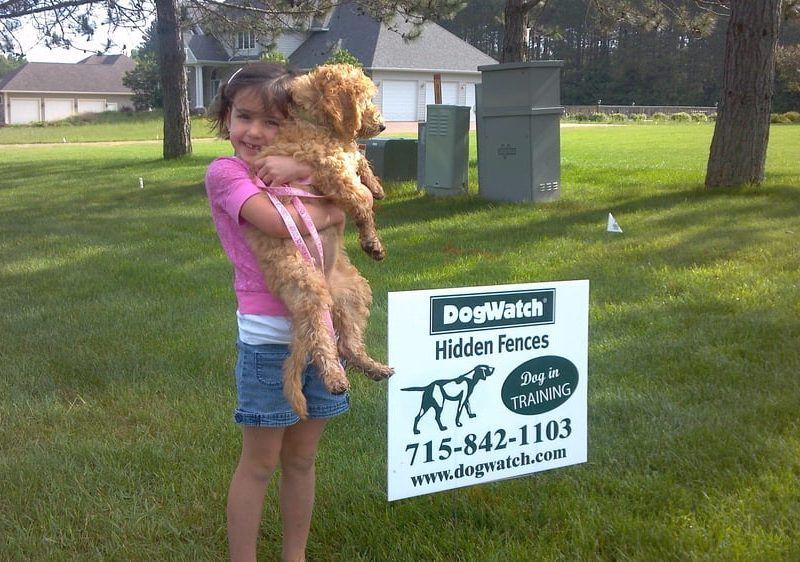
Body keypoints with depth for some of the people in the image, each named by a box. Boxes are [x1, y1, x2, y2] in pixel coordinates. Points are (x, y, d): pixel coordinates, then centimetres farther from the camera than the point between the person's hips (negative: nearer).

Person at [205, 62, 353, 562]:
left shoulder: (295, 168, 11)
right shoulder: (225, 172, -7)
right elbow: (278, 222, -23)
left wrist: (301, 167, -15)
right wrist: (329, 208, -6)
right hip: (268, 337, -6)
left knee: (302, 458, 15)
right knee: (260, 462, 5)